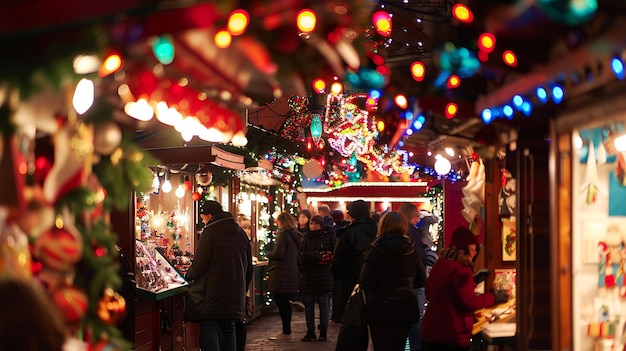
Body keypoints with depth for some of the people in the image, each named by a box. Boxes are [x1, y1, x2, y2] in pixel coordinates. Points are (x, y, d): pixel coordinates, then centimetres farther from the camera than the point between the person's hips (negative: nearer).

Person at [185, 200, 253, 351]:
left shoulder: (210, 231, -7)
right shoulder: (240, 233, 13)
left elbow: (200, 262, -12)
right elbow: (249, 267, 17)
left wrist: (189, 275, 8)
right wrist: (242, 289, 24)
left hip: (213, 293, -6)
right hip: (235, 294, 6)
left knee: (209, 327, -5)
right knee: (229, 328, 13)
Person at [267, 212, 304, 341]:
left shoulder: (283, 235, -14)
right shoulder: (296, 236, 12)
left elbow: (278, 254, -22)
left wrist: (268, 254, -2)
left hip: (281, 276, -9)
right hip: (292, 274, 9)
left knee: (282, 303, -3)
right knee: (285, 304, 15)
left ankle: (286, 333, -2)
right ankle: (286, 331, 21)